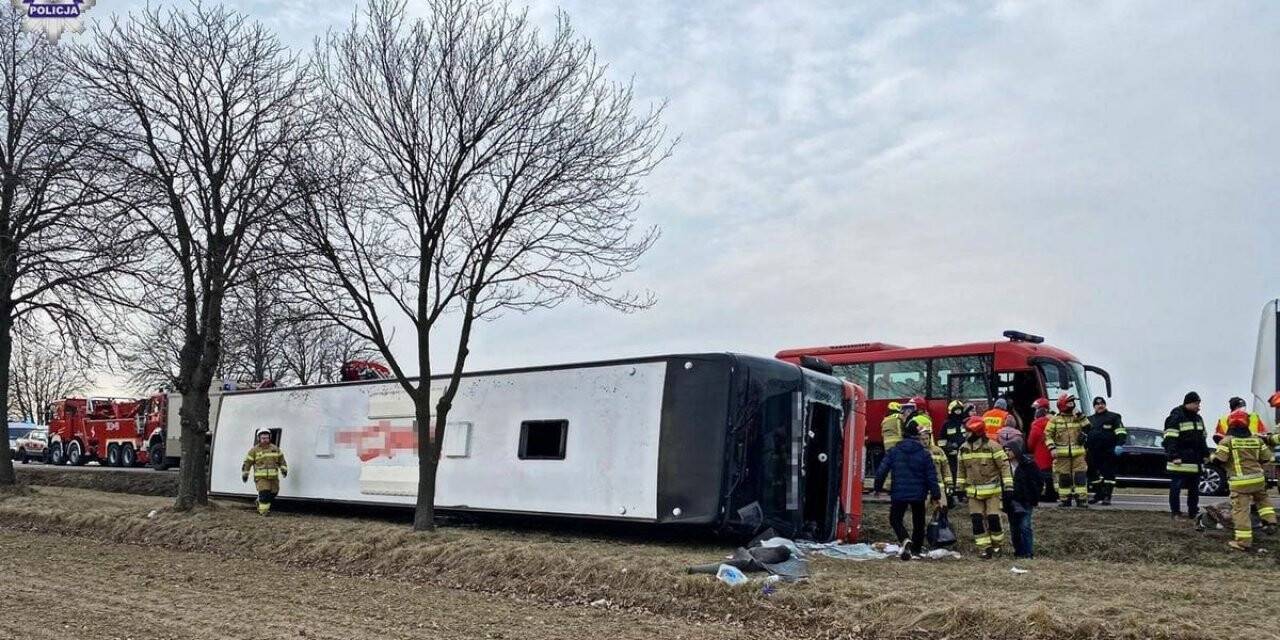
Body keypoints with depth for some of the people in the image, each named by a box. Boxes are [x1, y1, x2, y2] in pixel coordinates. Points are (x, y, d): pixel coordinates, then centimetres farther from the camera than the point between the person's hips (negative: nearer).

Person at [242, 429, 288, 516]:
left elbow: (281, 460, 17)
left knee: (273, 494, 12)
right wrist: (245, 474, 3)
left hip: (273, 477, 4)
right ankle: (263, 512, -8)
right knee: (264, 494, -17)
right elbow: (247, 463, 4)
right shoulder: (254, 450, 1)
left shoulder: (275, 449, 11)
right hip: (261, 477, -4)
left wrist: (284, 469, 6)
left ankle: (259, 501, 38)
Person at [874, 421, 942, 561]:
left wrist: (878, 488, 8)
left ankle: (906, 540, -17)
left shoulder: (893, 452, -3)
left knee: (895, 519, 10)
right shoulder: (924, 454, -1)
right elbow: (932, 476, -1)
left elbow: (881, 471, -5)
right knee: (918, 523, 17)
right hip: (919, 495, 1)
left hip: (899, 494, -1)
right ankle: (916, 550, 21)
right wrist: (935, 496, 6)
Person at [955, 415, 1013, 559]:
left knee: (993, 518, -4)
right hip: (973, 492, 4)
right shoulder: (964, 449, 5)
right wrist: (959, 487, 14)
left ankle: (996, 544, 20)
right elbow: (961, 470, 15)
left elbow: (1004, 466, -10)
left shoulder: (992, 447, -11)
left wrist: (1008, 486, -15)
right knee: (977, 520, -1)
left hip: (992, 490, -4)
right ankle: (985, 548, 8)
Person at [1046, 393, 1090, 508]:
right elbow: (1048, 435, 1)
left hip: (1078, 454, 2)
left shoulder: (1078, 417, 12)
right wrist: (1052, 448, -10)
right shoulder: (1055, 420, 4)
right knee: (1063, 477, 3)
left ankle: (1081, 499, -4)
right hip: (1062, 455, -1)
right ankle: (1065, 499, 12)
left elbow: (1087, 427, -3)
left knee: (1080, 476, -6)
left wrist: (1080, 416, -8)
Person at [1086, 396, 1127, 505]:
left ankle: (1107, 497, -3)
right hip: (1094, 454, 5)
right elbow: (1085, 436, 27)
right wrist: (1084, 448, 20)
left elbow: (1121, 433, -4)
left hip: (1109, 453, -5)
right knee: (1096, 475, 10)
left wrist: (1119, 444, -18)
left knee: (1109, 474, -5)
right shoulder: (1090, 420, 20)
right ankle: (1098, 494, 20)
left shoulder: (1113, 417, 4)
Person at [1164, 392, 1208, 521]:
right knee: (1176, 487, -4)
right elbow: (1170, 439, -16)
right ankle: (1176, 513, 2)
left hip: (1194, 460, 8)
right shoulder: (1176, 417, -11)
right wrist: (1174, 456, -21)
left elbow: (1202, 438, 26)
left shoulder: (1198, 418, 17)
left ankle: (1193, 512, 21)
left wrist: (1205, 454, 21)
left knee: (1194, 488, 13)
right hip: (1180, 461, -8)